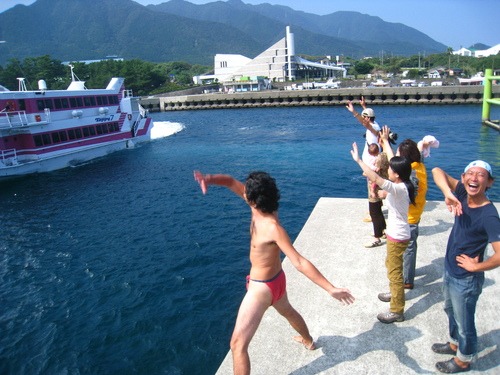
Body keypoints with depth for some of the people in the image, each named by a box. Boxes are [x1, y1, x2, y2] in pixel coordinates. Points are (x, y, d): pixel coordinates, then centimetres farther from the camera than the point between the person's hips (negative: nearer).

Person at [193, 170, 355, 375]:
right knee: (288, 312, 38)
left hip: (262, 288, -9)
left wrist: (331, 289, -36)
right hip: (274, 279, 9)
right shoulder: (261, 206, -12)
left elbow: (300, 263, -35)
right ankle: (308, 341, 66)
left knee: (238, 345, 0)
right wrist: (209, 179, -32)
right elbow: (230, 181, -12)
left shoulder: (273, 228, -34)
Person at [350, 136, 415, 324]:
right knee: (391, 265, 29)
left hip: (397, 236, -10)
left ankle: (397, 311, 17)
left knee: (394, 272, 3)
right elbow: (394, 159, 12)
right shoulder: (403, 185, -2)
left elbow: (375, 178, -43)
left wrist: (358, 160, -36)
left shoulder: (398, 189, -30)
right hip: (396, 233, 10)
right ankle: (395, 293, 51)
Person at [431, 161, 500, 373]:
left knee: (464, 323, 16)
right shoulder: (463, 195, -11)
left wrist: (476, 267, -17)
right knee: (451, 311, 29)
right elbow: (437, 171, -17)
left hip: (466, 281, -7)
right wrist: (448, 194, -33)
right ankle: (455, 344, 54)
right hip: (449, 271, 7)